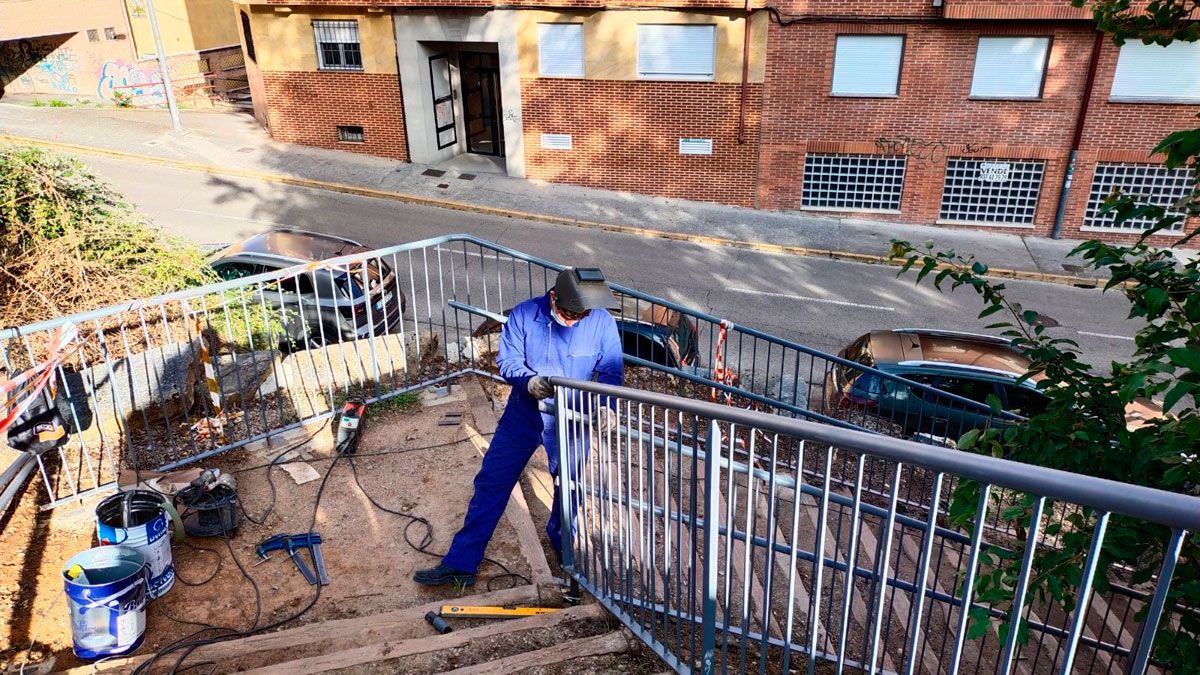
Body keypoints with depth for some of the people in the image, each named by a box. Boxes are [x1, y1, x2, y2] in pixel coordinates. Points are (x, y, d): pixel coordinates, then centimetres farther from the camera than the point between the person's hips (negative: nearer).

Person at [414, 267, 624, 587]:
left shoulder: (602, 322, -15)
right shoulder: (524, 314, -16)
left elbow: (612, 371, -9)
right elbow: (507, 360, -11)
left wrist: (604, 403, -28)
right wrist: (529, 382, -32)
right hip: (523, 414, 1)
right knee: (490, 483, 5)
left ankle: (560, 541, 49)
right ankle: (460, 564, 16)